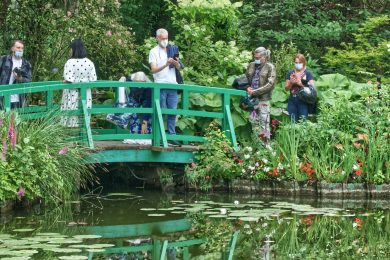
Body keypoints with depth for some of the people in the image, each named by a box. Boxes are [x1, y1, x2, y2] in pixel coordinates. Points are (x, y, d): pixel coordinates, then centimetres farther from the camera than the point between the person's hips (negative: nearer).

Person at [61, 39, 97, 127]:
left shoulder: (70, 62, -14)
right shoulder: (89, 63, -2)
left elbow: (68, 80, -19)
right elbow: (93, 79, -2)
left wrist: (63, 82, 2)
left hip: (72, 94, -4)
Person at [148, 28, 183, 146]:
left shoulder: (172, 50, 14)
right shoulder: (154, 52, 3)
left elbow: (179, 68, 13)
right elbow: (153, 69, -8)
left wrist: (177, 63, -11)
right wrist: (166, 64, -23)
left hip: (172, 84, 4)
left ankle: (172, 136, 5)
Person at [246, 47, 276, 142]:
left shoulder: (270, 67, -4)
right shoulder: (251, 65, 11)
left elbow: (270, 84, -12)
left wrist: (255, 91, -16)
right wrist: (248, 88, -2)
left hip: (263, 99, -5)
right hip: (252, 98, 5)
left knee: (264, 122, -6)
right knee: (254, 121, 8)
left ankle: (266, 143, -2)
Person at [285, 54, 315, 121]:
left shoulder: (308, 74, 1)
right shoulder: (290, 73, 12)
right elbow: (286, 88, 13)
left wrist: (300, 84, -18)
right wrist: (291, 83, -7)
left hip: (303, 101, -3)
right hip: (292, 101, 4)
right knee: (293, 122, 1)